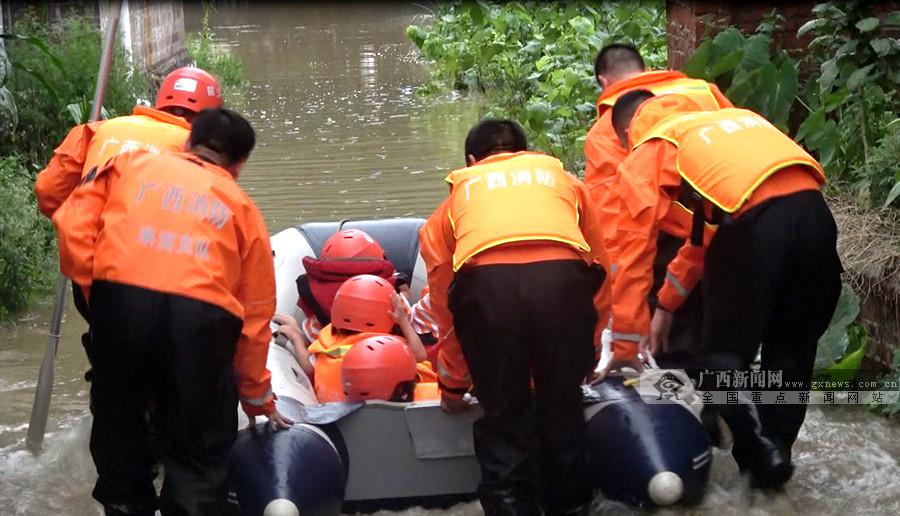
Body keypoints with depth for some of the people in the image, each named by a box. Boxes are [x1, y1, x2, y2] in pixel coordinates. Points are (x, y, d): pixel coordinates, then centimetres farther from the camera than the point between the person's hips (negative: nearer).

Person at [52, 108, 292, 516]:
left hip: (121, 301, 1)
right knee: (198, 451, 12)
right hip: (202, 315, 0)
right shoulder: (242, 207, 23)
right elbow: (255, 314, 23)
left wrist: (92, 286, 17)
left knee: (118, 422, 20)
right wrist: (257, 395, 31)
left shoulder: (132, 164, 24)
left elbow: (73, 222, 9)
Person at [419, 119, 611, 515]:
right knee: (562, 403, 19)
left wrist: (453, 384, 44)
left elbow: (444, 303, 34)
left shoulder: (458, 195, 34)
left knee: (503, 412, 14)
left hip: (486, 281, -1)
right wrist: (586, 356, 44)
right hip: (561, 275, 1)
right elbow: (601, 276, 33)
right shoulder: (562, 179, 37)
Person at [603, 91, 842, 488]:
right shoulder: (726, 120, 36)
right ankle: (777, 451, 27)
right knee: (793, 348, 21)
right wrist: (667, 304, 44)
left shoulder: (643, 157, 16)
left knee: (726, 353, 13)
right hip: (813, 210, 6)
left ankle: (761, 456, 8)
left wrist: (625, 348, 19)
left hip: (754, 220, -6)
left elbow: (634, 256, 13)